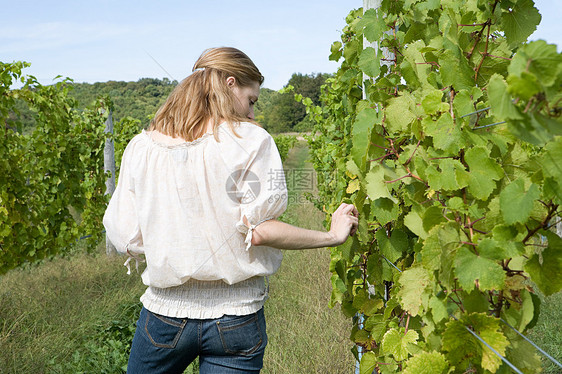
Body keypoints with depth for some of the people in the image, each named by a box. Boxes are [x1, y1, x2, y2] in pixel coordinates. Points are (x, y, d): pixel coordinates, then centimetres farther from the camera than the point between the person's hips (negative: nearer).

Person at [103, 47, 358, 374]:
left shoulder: (141, 147, -1)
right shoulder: (250, 141, -10)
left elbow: (126, 240, -1)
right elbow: (260, 231, -16)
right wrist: (333, 236, -3)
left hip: (165, 314, 3)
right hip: (236, 319, -2)